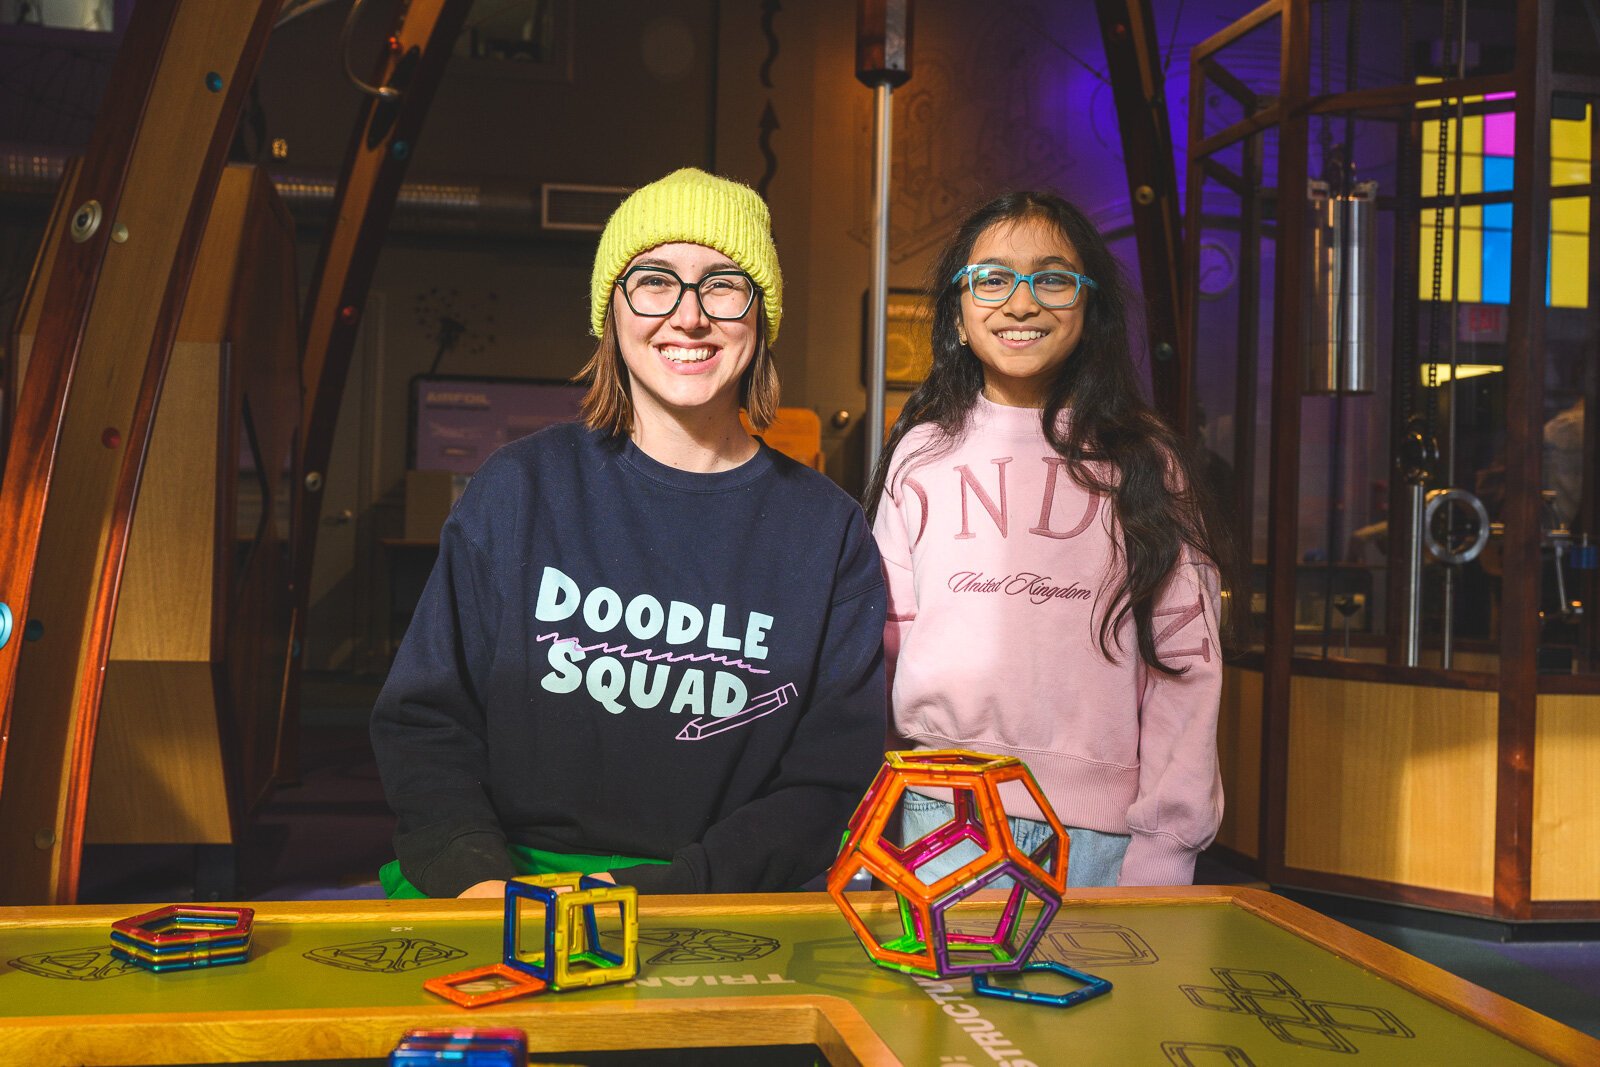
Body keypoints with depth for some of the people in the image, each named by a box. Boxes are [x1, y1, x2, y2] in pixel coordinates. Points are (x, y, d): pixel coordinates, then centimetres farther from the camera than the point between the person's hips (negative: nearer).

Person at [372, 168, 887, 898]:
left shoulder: (829, 530, 4)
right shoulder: (518, 489, 4)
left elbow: (831, 779, 1)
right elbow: (422, 723, 6)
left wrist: (660, 892, -14)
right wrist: (480, 877, -13)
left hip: (725, 901, 1)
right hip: (514, 875, 0)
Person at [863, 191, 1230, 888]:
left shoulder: (1144, 460, 6)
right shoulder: (921, 454, 8)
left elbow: (1185, 661, 3)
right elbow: (884, 642, 10)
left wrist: (1162, 846, -3)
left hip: (1101, 829, 0)